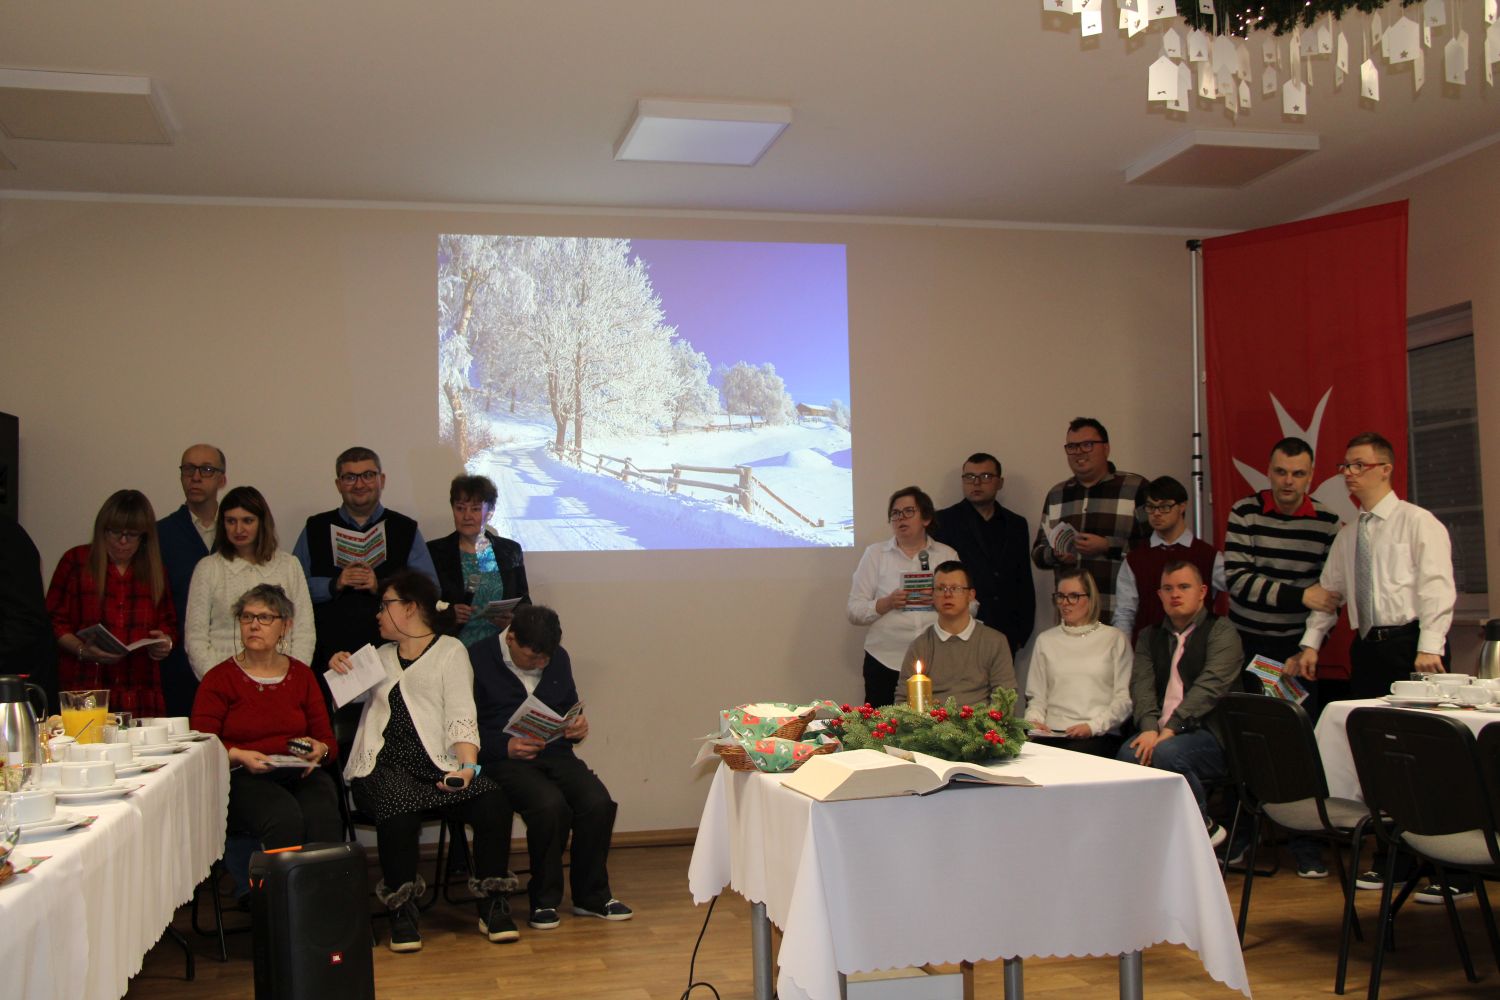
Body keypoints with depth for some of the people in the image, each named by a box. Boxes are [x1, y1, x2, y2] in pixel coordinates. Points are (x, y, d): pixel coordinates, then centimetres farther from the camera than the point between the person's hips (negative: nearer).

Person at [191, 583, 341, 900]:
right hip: (243, 779, -2)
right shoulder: (219, 678, 8)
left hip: (301, 774, 2)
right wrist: (239, 756, -16)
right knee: (284, 817, -35)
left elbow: (329, 740, 16)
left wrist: (318, 750, -7)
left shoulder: (302, 676, 17)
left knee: (323, 817, -33)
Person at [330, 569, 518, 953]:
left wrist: (468, 765, -18)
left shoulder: (451, 651, 12)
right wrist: (337, 670, 10)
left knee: (493, 802, -30)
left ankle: (494, 906, -12)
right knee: (398, 810, -35)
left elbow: (461, 717, -1)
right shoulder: (380, 658, 27)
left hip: (438, 766, -1)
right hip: (385, 766, 2)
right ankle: (401, 912, -19)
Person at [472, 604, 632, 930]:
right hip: (506, 759, -5)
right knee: (550, 805, -32)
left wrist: (579, 725, 2)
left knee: (599, 802, -22)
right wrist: (505, 746, -20)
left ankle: (591, 896, -1)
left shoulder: (558, 659, 15)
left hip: (556, 753, 5)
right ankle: (544, 901, -10)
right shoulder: (478, 660, -2)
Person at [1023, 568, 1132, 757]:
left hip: (1099, 735, -2)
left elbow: (1124, 697, 4)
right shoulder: (1045, 640, 21)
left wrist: (1093, 726, -11)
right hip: (1051, 734, 2)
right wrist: (1034, 720, -5)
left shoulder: (1114, 638, 12)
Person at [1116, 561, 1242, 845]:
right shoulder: (1150, 637, 21)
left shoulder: (1221, 631, 4)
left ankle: (1205, 827, -9)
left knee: (1167, 753, -34)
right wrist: (1150, 728, -15)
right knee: (1128, 756, -29)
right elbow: (1141, 684, 5)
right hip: (1160, 732, 4)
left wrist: (1171, 728, -21)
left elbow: (1210, 685, -11)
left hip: (1209, 734, -4)